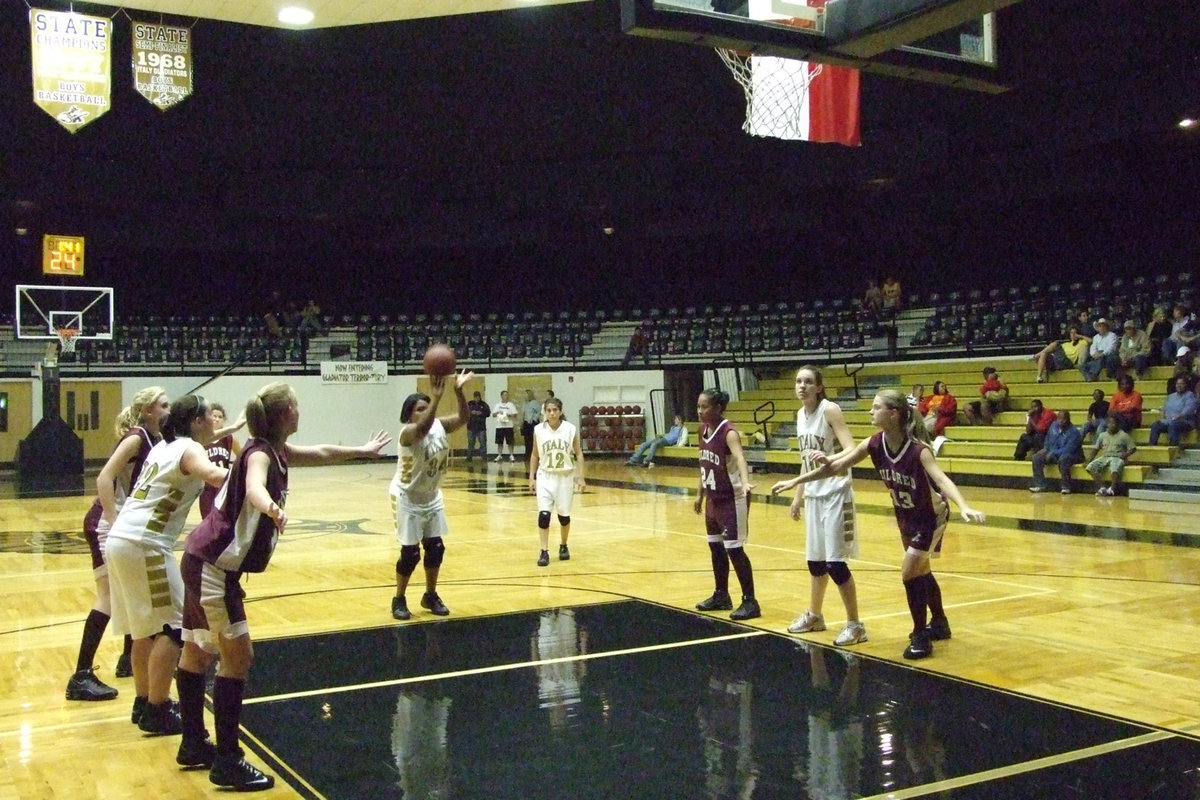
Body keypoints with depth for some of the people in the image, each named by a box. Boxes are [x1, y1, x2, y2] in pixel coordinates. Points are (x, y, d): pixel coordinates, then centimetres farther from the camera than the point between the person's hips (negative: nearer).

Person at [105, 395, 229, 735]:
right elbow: (211, 474, -30)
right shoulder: (190, 448, -7)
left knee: (146, 627, 18)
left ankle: (144, 702, 27)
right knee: (172, 627, -3)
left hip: (121, 540, 9)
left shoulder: (164, 446, 18)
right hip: (144, 546, -9)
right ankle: (156, 712, 1)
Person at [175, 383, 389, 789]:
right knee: (237, 655, -7)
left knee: (197, 651, 18)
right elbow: (254, 488, -44)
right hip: (214, 565, -10)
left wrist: (361, 451, 40)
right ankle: (227, 761, 0)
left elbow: (321, 453, 26)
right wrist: (272, 509, -65)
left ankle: (194, 744, 31)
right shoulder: (260, 453, -19)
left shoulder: (275, 450, 7)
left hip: (205, 560, 10)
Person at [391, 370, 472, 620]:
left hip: (432, 496, 6)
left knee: (436, 547, 8)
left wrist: (458, 391, -38)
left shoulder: (440, 426, -9)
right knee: (410, 553, -5)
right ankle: (399, 600, 14)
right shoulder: (408, 432, -27)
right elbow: (423, 428, -49)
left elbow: (463, 417, -22)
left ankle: (430, 596, 25)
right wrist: (436, 397, -60)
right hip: (407, 498, -6)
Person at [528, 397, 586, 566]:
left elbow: (578, 454, -1)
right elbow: (535, 455, 7)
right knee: (544, 514, -11)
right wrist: (532, 477, 3)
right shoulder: (538, 430, -4)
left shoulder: (571, 429, -7)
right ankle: (544, 552, -5)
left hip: (565, 477, 0)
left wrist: (581, 477, -6)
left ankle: (563, 546, 32)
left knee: (564, 514, 9)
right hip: (545, 477, 0)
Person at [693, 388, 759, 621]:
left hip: (732, 499, -8)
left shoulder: (729, 432, -22)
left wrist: (745, 482, -59)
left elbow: (740, 458, -41)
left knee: (734, 549, -7)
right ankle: (721, 596, 30)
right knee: (715, 547, 16)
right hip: (714, 498, 8)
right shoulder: (703, 430, 3)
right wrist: (700, 494, 19)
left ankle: (750, 601, 3)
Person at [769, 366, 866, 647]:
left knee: (835, 562, -8)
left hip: (835, 494, -7)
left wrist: (827, 459, -43)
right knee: (815, 560, 16)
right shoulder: (801, 415, 9)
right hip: (813, 495, 7)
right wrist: (798, 494, 19)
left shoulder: (830, 410, -14)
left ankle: (855, 625, 4)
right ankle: (814, 615, 33)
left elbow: (852, 451, -24)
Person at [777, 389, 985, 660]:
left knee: (910, 571, -14)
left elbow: (942, 479, -47)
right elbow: (836, 466, -9)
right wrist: (795, 481, -12)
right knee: (921, 571, 20)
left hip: (931, 516, -7)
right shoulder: (874, 444, -16)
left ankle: (921, 637, 0)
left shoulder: (918, 449, -33)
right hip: (905, 515, 7)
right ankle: (939, 624, 41)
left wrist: (964, 508, -63)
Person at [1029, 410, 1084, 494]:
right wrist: (1045, 449, 4)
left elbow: (1069, 449, -25)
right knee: (1037, 457, -11)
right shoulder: (1054, 426, 4)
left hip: (1071, 455, -7)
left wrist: (1053, 453, -26)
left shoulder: (1073, 432, -18)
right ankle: (1040, 485, -9)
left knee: (1063, 458, -40)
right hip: (1053, 454, 7)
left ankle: (1065, 487, -33)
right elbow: (1048, 438, 21)